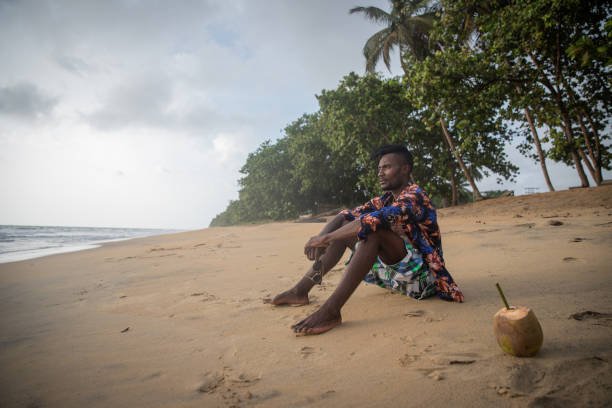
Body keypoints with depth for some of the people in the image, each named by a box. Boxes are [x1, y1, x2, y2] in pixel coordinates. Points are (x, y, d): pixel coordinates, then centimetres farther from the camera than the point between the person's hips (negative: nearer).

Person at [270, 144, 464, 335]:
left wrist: (326, 237, -30)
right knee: (343, 223, 0)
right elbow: (350, 214, 0)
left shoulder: (415, 196, -16)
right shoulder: (386, 199, 9)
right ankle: (301, 290, -8)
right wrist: (322, 239, -18)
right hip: (394, 271, 8)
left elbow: (375, 220, -32)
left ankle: (331, 310, -39)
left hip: (420, 275, -8)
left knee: (373, 229, -32)